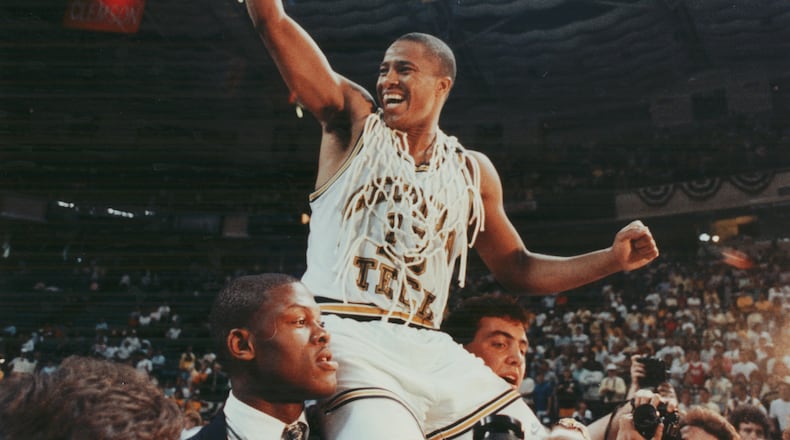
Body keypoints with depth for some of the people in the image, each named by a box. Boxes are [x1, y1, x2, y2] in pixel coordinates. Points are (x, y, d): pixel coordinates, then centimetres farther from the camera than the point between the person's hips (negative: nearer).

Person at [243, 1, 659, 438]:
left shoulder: (472, 171, 14)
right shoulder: (352, 120, 5)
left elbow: (515, 267, 18)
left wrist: (612, 258, 8)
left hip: (428, 349, 5)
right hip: (346, 336, -4)